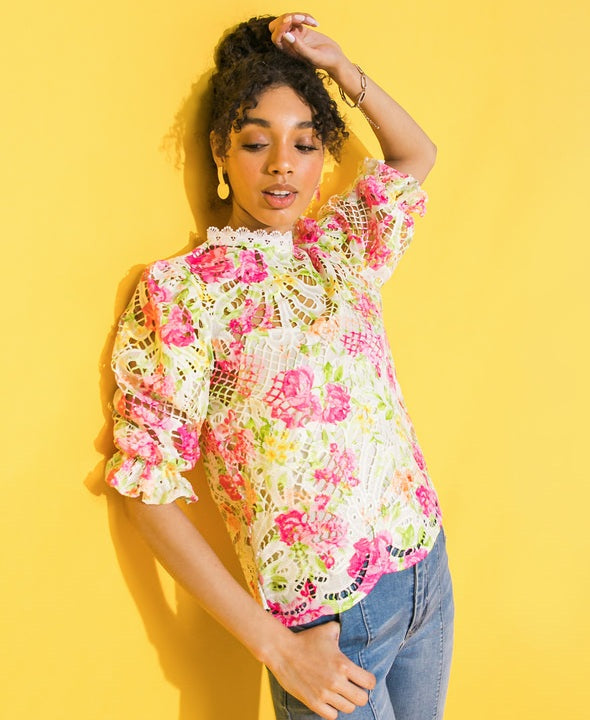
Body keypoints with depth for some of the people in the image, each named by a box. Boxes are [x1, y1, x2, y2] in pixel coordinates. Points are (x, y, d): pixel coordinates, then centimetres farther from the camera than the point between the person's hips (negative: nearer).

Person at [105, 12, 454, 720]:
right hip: (329, 622, -5)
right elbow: (147, 487, -14)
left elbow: (416, 157, 22)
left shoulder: (337, 247, 4)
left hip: (428, 569, 6)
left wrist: (338, 65, 6)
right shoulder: (182, 290, -13)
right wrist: (275, 646, -16)